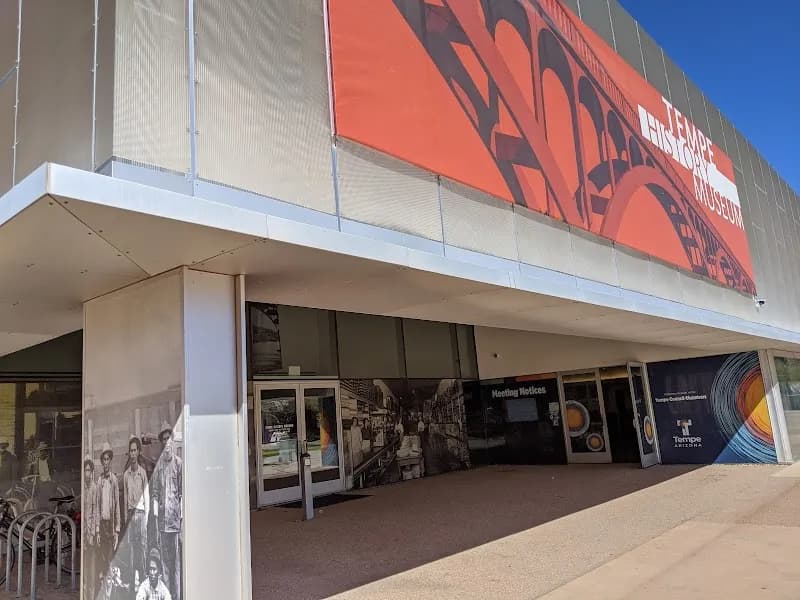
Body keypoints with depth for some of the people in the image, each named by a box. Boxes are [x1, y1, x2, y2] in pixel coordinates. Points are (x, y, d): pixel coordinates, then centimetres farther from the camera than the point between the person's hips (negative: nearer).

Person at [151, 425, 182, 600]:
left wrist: (182, 515, -7)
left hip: (175, 514, -4)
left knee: (176, 556, 0)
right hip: (162, 515, 4)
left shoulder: (178, 463, -2)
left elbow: (183, 491, -2)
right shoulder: (159, 464, 10)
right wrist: (155, 512, 2)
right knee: (164, 556, 9)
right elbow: (154, 491, 12)